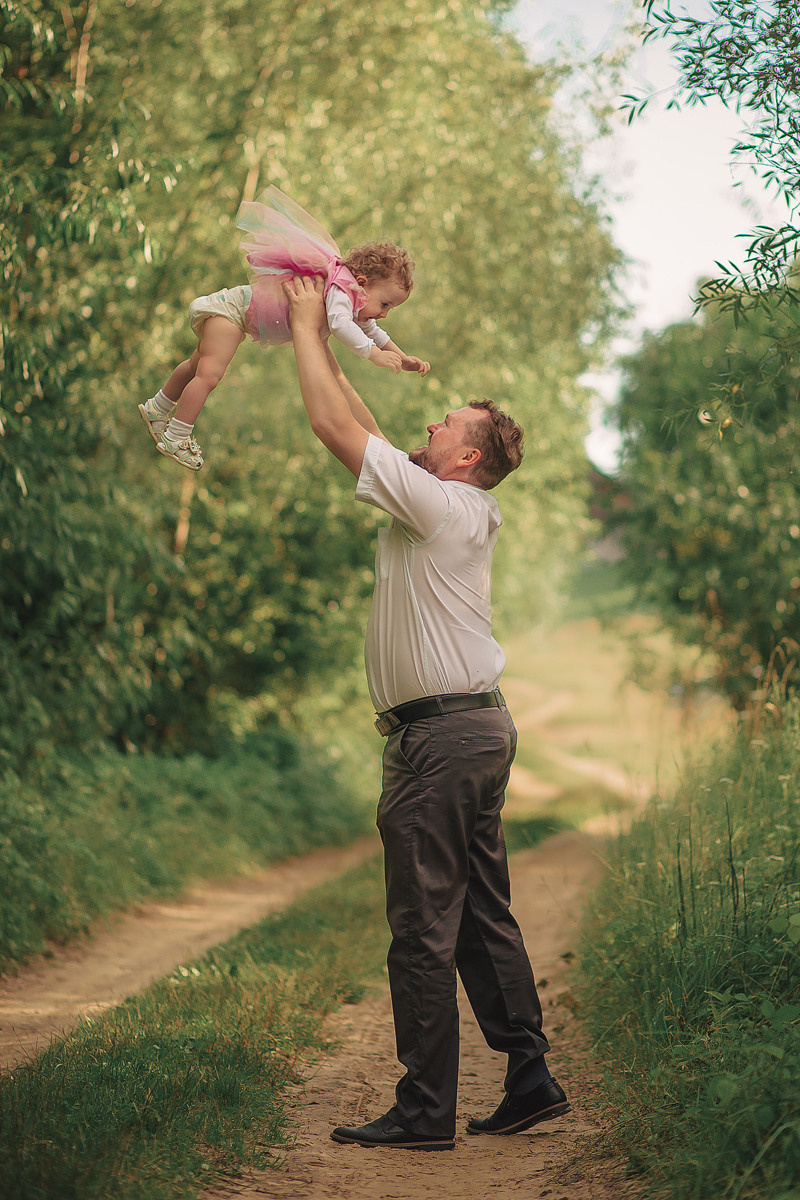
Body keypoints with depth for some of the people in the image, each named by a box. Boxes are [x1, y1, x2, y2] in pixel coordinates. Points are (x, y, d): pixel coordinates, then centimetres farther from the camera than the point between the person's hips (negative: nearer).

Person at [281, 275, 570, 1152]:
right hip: (478, 726, 10)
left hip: (439, 734, -10)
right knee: (483, 918, 13)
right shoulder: (466, 512, 14)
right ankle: (531, 1080, 16)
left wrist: (307, 331, 1)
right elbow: (365, 431, 24)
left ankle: (425, 1111, -1)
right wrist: (322, 345, 26)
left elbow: (336, 428, -10)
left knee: (423, 929, -5)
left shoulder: (439, 503, -11)